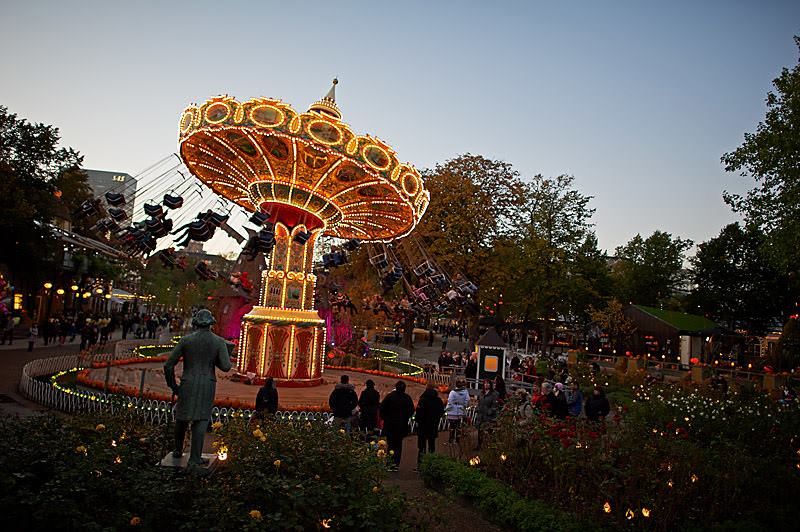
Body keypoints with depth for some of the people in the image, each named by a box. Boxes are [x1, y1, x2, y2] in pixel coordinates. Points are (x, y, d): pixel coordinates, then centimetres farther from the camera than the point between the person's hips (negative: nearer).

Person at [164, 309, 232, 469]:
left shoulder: (186, 340, -2)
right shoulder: (219, 342, -4)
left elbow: (168, 365, -2)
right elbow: (226, 366, -9)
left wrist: (172, 385, 11)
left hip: (188, 384, 2)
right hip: (207, 385, -1)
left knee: (182, 417, 21)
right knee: (200, 420, 3)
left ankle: (178, 450, 36)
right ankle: (194, 459, 1)